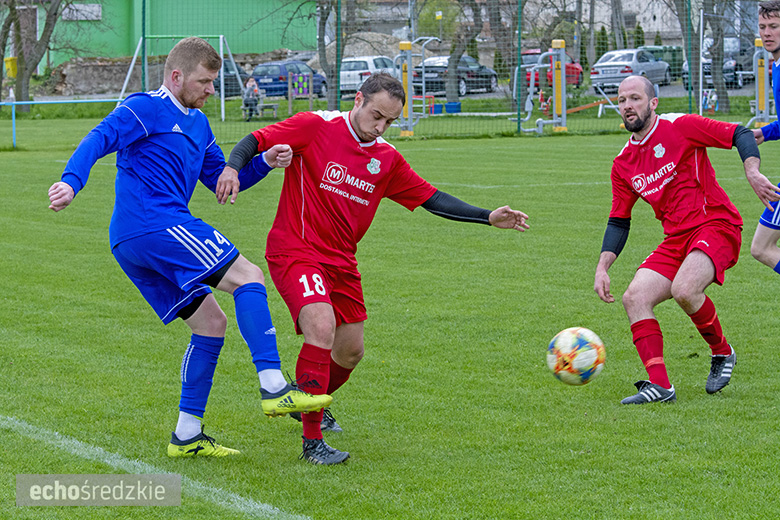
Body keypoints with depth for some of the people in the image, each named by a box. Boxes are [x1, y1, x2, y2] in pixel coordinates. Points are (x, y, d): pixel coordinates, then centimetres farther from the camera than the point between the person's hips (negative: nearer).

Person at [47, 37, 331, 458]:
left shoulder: (197, 122, 25)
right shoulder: (146, 108, -3)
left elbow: (221, 179, 29)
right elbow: (100, 139, -17)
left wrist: (264, 162, 12)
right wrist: (71, 181, -34)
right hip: (154, 223, -10)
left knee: (211, 323, 10)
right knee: (247, 276, -14)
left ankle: (187, 435, 11)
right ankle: (274, 388, -22)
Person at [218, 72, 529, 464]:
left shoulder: (387, 159, 6)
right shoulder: (316, 127, -11)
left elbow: (431, 198, 10)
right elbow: (255, 141, -10)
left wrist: (488, 218, 3)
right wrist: (233, 167, -30)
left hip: (341, 262, 7)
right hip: (295, 251, -7)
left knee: (350, 352, 13)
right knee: (322, 328, -27)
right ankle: (312, 442, -20)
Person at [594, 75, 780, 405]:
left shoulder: (681, 127, -5)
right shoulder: (623, 164, 11)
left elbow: (740, 135, -5)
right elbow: (618, 221, 17)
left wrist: (753, 173, -22)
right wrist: (602, 268, 6)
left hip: (716, 224, -7)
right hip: (676, 239, 7)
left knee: (684, 290, -30)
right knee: (634, 297, -13)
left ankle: (722, 352, -2)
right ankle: (660, 385, -13)